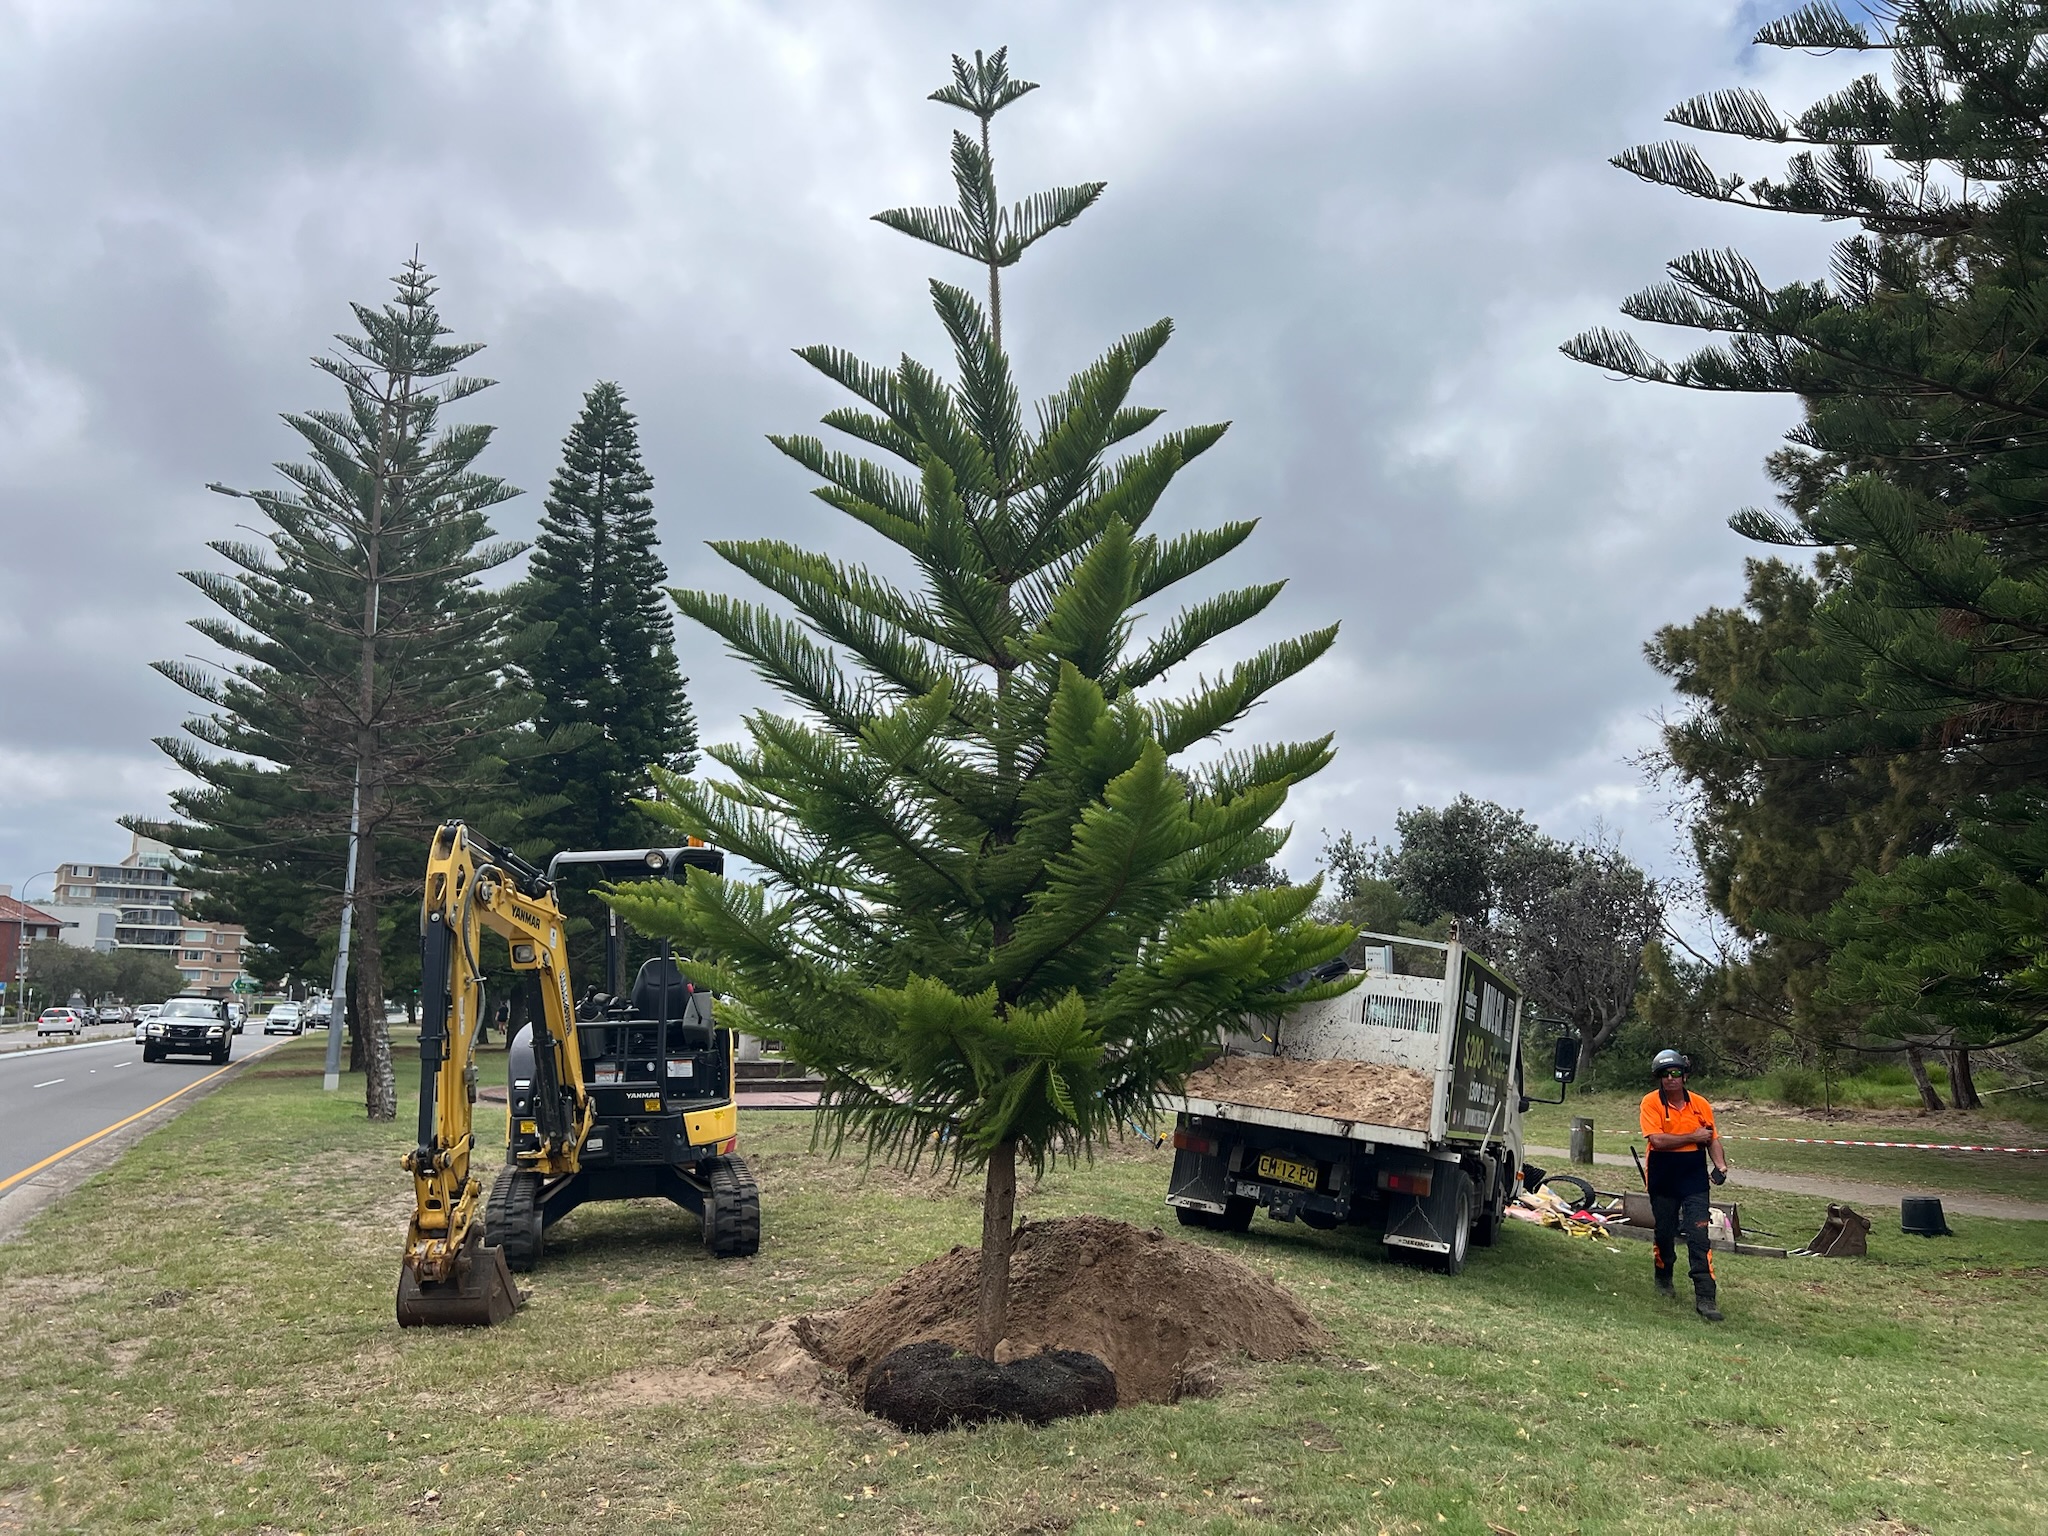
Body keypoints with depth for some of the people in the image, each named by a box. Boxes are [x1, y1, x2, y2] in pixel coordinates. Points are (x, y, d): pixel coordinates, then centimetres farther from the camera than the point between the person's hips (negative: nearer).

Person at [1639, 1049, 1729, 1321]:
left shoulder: (1700, 1104, 0)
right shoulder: (1651, 1102, -9)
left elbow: (1713, 1139, 7)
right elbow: (1657, 1140, -20)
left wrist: (1720, 1164, -11)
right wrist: (1692, 1137, -14)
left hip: (1695, 1180, 1)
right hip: (1663, 1182, -1)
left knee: (1698, 1237, -8)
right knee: (1665, 1233, 13)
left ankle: (1706, 1297, -8)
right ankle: (1664, 1276, 39)